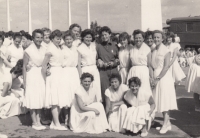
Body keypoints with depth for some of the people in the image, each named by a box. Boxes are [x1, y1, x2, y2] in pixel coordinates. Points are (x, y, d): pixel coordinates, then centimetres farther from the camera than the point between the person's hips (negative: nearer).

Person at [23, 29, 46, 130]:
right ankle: (34, 123, 9)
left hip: (41, 75, 5)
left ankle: (38, 121, 18)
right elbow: (24, 66, -7)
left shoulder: (44, 49, 4)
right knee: (33, 99, 0)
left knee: (40, 98, 8)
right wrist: (24, 81, -9)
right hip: (32, 75, -5)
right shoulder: (28, 51, -9)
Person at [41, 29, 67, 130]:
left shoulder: (59, 48, 13)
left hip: (60, 73, 8)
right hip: (53, 74, -8)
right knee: (55, 100, -5)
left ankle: (54, 122, 16)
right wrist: (45, 79, -6)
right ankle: (57, 124, 2)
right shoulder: (50, 49, -9)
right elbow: (44, 65, -10)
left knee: (61, 100, 7)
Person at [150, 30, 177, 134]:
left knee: (165, 99, -4)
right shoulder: (152, 50, 8)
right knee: (159, 99, 8)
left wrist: (158, 79, -16)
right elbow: (150, 65, 7)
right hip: (155, 76, 6)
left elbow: (166, 66, -14)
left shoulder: (166, 50, -8)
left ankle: (166, 123, 3)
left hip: (164, 76, -6)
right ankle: (167, 123, 19)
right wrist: (151, 77, -6)